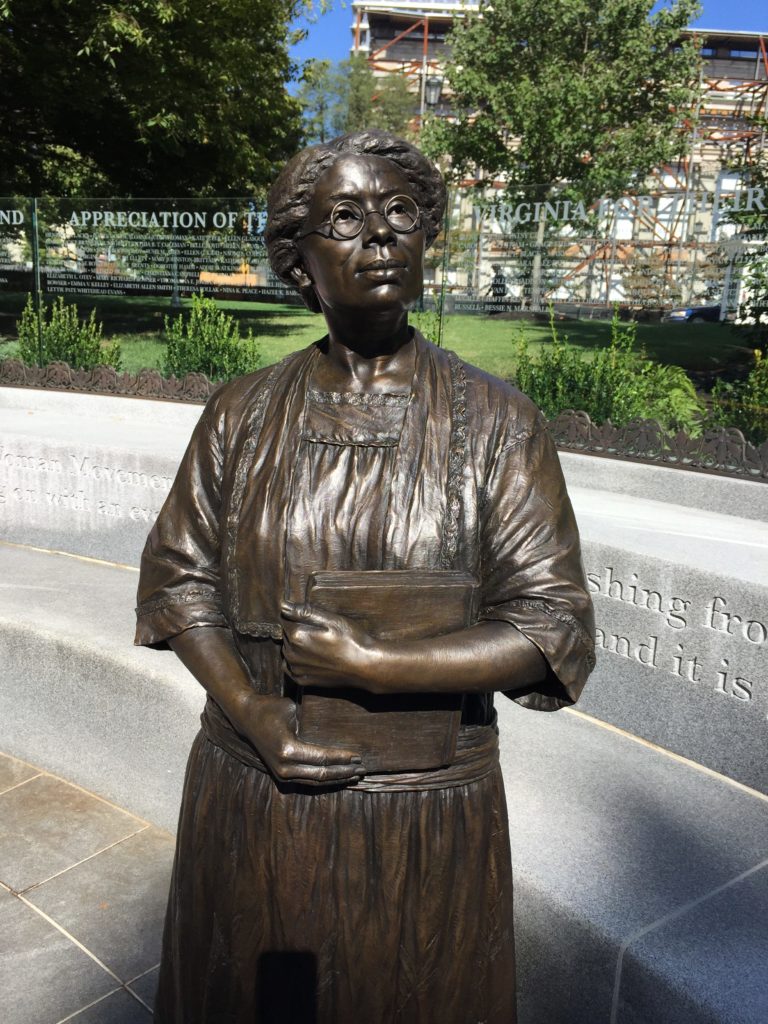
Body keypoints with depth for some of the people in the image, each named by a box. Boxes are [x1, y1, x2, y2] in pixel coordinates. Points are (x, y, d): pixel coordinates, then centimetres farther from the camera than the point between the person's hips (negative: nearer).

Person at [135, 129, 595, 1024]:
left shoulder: (496, 423, -10)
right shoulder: (241, 414, -3)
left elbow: (553, 630, -11)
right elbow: (178, 573, 2)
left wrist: (371, 667, -21)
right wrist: (250, 711, -13)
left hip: (426, 813, -1)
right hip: (251, 793, 2)